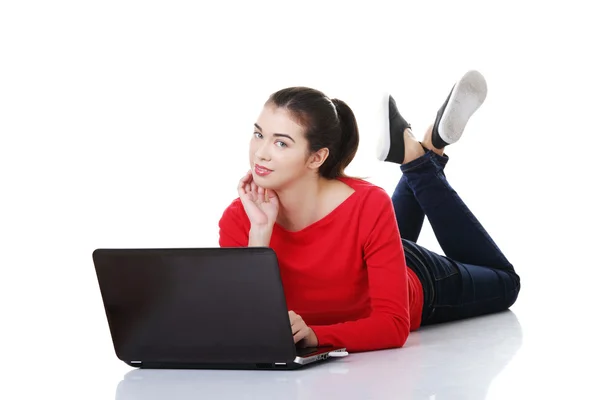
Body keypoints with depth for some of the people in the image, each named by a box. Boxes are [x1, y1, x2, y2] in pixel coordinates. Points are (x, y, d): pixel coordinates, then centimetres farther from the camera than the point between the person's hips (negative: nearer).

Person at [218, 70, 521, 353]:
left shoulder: (368, 206, -43)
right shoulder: (238, 219, -35)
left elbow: (394, 325, -43)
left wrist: (313, 335, -60)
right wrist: (259, 231, -49)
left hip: (416, 290, -2)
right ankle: (428, 154, 31)